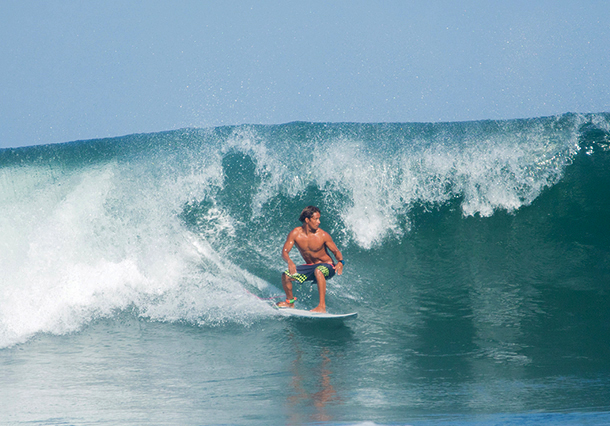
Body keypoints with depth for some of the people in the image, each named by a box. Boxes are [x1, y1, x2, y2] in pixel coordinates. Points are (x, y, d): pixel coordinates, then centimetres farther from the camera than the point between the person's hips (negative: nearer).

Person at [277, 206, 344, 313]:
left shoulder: (322, 235, -17)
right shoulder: (295, 234, -12)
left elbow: (336, 251, -10)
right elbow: (284, 252, -16)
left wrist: (340, 262, -33)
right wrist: (289, 262, -39)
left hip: (326, 265, -4)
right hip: (309, 266, 4)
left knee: (318, 271, -39)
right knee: (286, 275, -10)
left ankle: (322, 306, -39)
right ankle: (290, 301, 18)